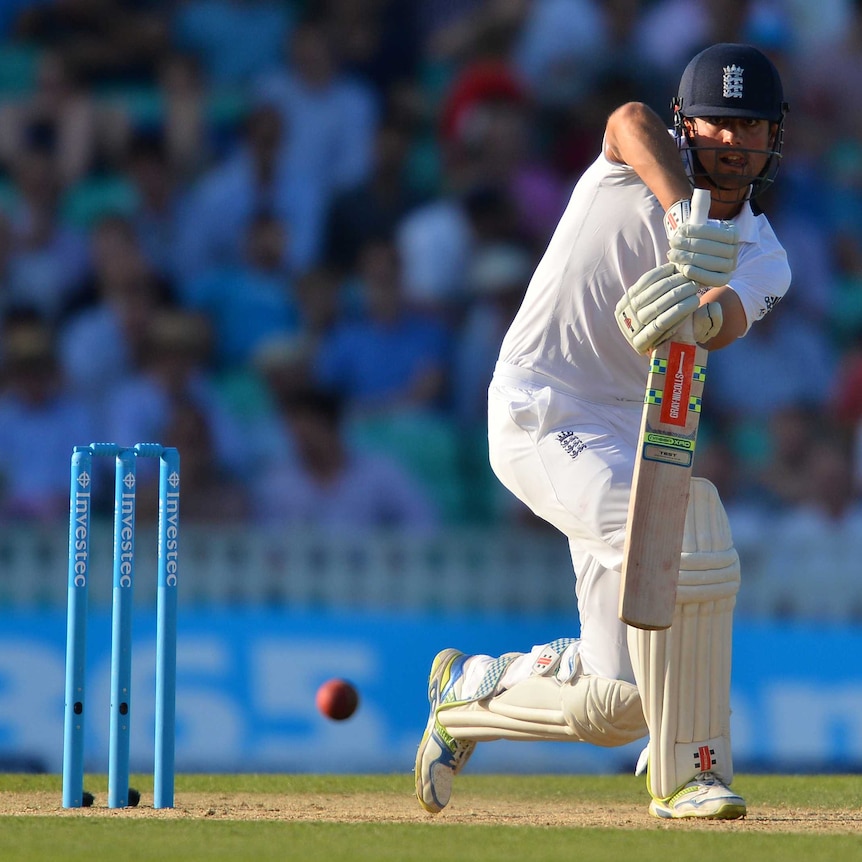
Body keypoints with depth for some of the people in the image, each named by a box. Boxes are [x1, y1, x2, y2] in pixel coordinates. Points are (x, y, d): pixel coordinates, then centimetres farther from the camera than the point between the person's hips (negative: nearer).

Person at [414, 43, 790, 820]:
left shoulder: (762, 258, 4)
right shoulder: (644, 166, -5)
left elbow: (729, 316, -20)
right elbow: (632, 122, -31)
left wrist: (694, 316, -45)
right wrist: (683, 221, -49)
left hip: (634, 441, 6)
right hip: (541, 414, -6)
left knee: (620, 703, -1)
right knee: (679, 545, -31)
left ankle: (471, 692, 29)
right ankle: (687, 773, -20)